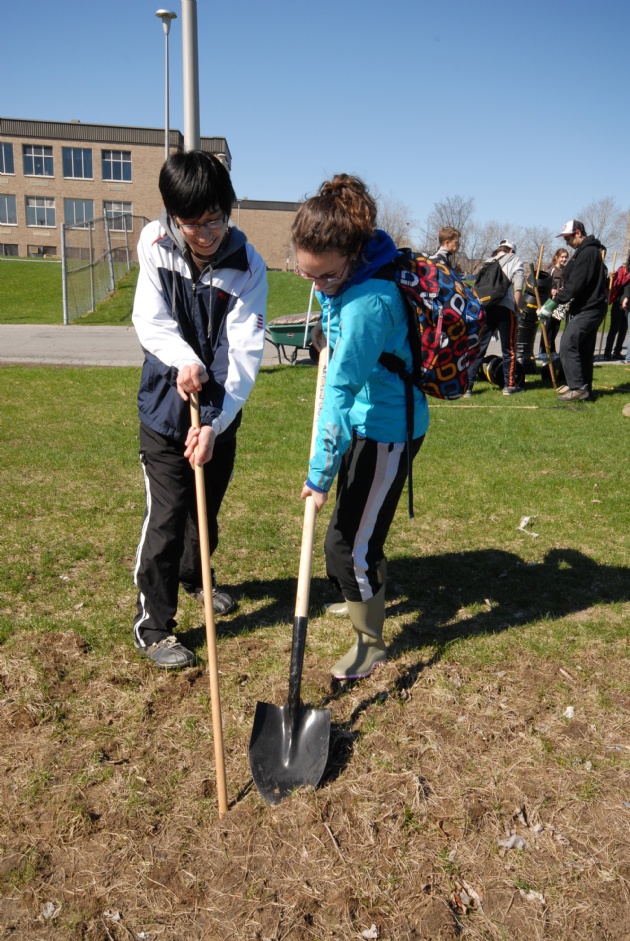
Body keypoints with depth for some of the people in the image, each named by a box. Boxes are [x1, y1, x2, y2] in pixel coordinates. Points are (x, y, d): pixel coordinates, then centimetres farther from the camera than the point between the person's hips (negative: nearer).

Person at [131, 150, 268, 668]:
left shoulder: (248, 265, -15)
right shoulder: (155, 242, -11)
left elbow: (246, 351, -20)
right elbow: (151, 320, -10)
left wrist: (216, 423, -30)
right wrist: (183, 359, -31)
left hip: (221, 408, 2)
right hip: (165, 403, -1)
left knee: (208, 506, 18)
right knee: (167, 515, -3)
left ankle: (195, 575, 48)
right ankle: (152, 624, 14)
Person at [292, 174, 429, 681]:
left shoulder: (367, 301, -32)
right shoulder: (350, 272, -5)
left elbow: (341, 389, -32)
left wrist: (321, 473, -28)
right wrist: (331, 334, 5)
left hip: (388, 429, -10)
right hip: (368, 418, 10)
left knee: (347, 542, -4)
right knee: (359, 525, 27)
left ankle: (370, 642, 19)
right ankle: (371, 593, 52)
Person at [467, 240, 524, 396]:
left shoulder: (487, 263, 24)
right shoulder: (514, 261, 13)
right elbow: (518, 287, -4)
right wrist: (517, 307, -2)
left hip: (484, 308, 4)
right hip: (505, 308, -3)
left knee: (477, 348, 4)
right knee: (508, 349, 8)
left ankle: (467, 385, -1)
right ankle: (509, 385, 14)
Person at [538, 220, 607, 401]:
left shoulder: (587, 253, -16)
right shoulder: (590, 251, 17)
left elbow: (575, 285, -23)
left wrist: (551, 304, -23)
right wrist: (559, 296, 9)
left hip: (588, 309, -10)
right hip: (590, 307, 10)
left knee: (567, 345, -13)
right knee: (584, 349, 13)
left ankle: (578, 388, -13)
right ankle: (584, 386, 20)